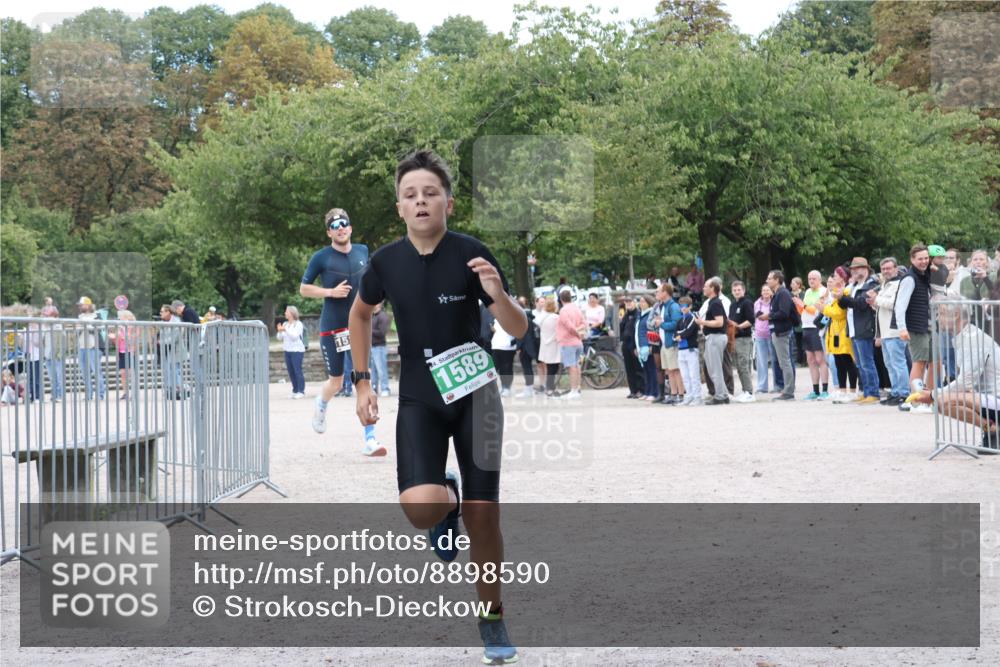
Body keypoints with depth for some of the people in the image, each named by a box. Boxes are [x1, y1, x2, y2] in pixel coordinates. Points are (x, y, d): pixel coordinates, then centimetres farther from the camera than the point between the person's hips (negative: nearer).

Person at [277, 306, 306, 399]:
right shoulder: (285, 324, 13)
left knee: (297, 371, -9)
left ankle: (301, 391, -7)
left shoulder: (298, 324, -5)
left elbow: (295, 336, -16)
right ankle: (295, 391, 12)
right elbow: (280, 338, 13)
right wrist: (279, 331, -6)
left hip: (297, 350, -6)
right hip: (287, 350, 6)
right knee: (291, 372, 5)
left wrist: (286, 330, -24)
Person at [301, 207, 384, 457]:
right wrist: (331, 292, -16)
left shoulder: (363, 251, 6)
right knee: (336, 382, 7)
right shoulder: (321, 257, -6)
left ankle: (370, 439, -9)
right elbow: (303, 289, -1)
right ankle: (321, 404, 45)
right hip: (332, 327, -2)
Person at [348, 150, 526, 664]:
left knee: (482, 517, 1)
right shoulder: (386, 262, -5)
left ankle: (492, 617, 23)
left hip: (474, 395, -1)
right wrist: (362, 383, 11)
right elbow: (360, 314, 16)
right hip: (419, 400, 1)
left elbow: (519, 330, -8)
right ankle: (447, 505, 16)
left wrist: (496, 293, -28)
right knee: (420, 506, -22)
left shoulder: (471, 254, -11)